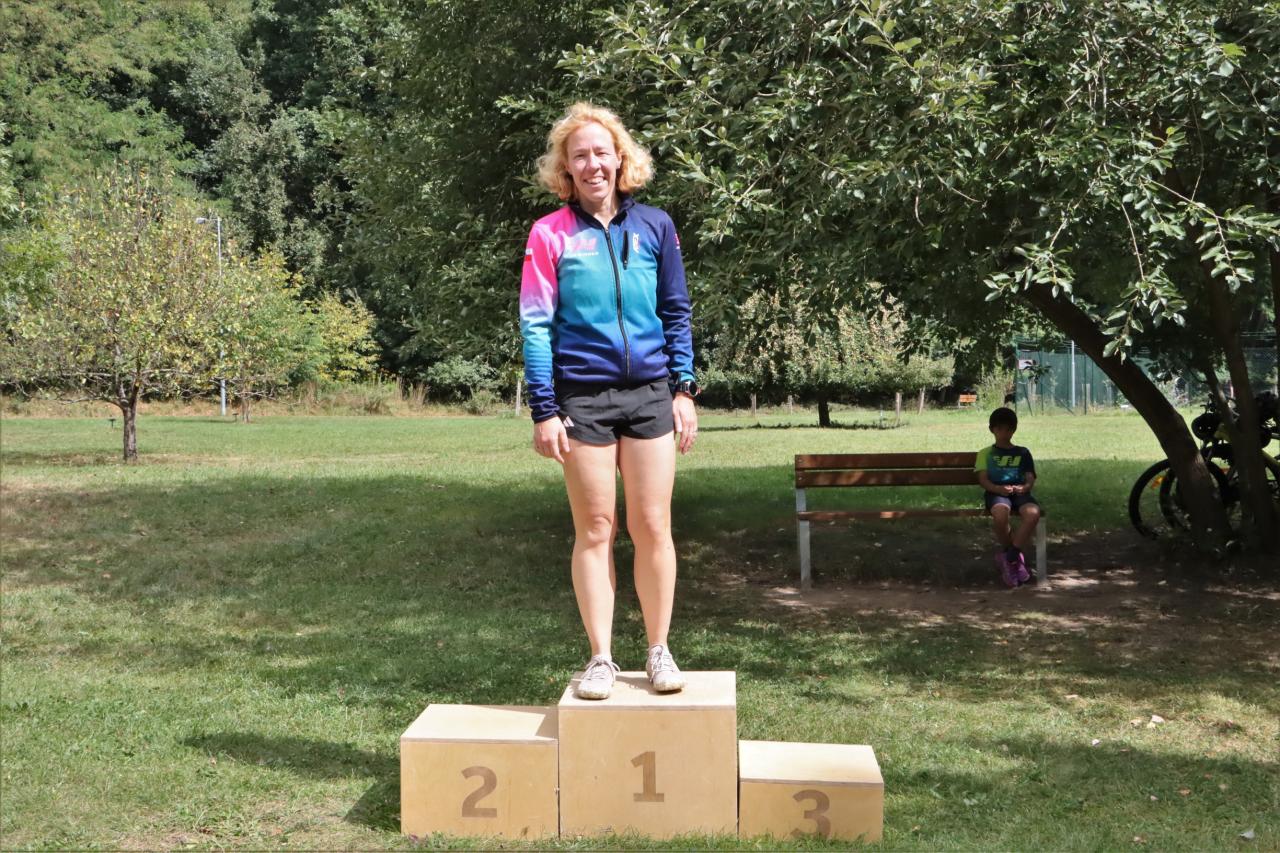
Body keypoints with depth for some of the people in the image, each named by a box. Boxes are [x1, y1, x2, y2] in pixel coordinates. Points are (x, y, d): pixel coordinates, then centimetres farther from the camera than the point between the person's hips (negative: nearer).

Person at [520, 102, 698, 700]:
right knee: (595, 531, 5)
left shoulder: (654, 227, 6)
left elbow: (676, 313, 10)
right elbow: (535, 326, -2)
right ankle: (600, 658, 15)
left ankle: (659, 651, 17)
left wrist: (684, 388, 3)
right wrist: (544, 411, -7)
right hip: (583, 400, -1)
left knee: (652, 527, 4)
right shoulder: (550, 235, 0)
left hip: (650, 395, 2)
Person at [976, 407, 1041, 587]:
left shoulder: (1023, 452, 23)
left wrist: (1024, 487, -14)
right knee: (1001, 513, -40)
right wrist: (999, 488, -17)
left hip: (1019, 493, 2)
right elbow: (983, 479, 5)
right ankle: (1015, 557, -12)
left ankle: (1009, 556, -20)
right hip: (996, 493, -2)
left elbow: (1031, 478, 12)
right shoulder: (986, 453, 18)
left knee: (1033, 513, -36)